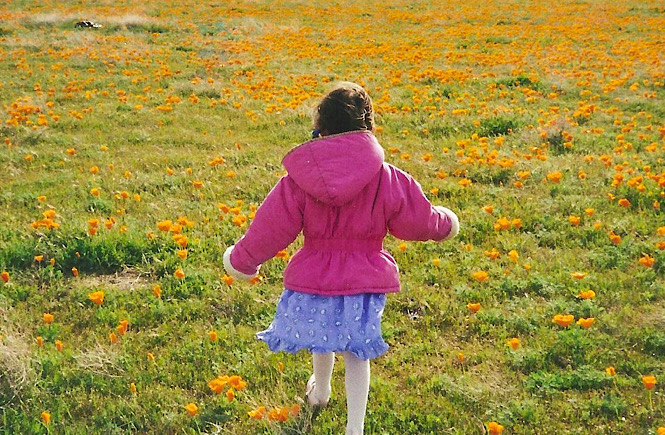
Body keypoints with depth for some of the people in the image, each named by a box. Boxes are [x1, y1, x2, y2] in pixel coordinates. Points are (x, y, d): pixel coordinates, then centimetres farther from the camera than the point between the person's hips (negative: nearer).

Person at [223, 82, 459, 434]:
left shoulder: (298, 181, -13)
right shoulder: (388, 179, -12)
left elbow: (270, 229, -6)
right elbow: (418, 220, 1)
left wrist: (241, 260, 11)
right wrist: (445, 224, 25)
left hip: (313, 279, 1)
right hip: (364, 284, -1)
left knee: (321, 342, 27)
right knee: (357, 352, 17)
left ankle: (320, 393, 55)